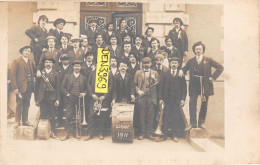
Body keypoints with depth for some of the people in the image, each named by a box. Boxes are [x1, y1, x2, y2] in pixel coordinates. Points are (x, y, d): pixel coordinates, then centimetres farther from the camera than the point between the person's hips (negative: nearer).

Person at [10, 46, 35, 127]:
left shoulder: (31, 62, 16)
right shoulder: (16, 61, -3)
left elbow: (34, 72, 21)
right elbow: (12, 75, -8)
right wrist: (15, 88, -15)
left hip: (29, 86, 6)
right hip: (21, 86, -5)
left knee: (27, 105, 10)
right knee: (19, 104, -4)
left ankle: (25, 120, 17)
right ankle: (17, 121, 5)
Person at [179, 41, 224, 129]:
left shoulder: (208, 60, 4)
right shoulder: (191, 61, 9)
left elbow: (220, 67, 3)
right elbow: (185, 68, 16)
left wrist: (213, 77, -5)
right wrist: (181, 71, -8)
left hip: (205, 85, 0)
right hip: (194, 85, 0)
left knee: (204, 104, 7)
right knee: (192, 103, -9)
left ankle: (201, 122, 18)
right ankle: (193, 123, -5)